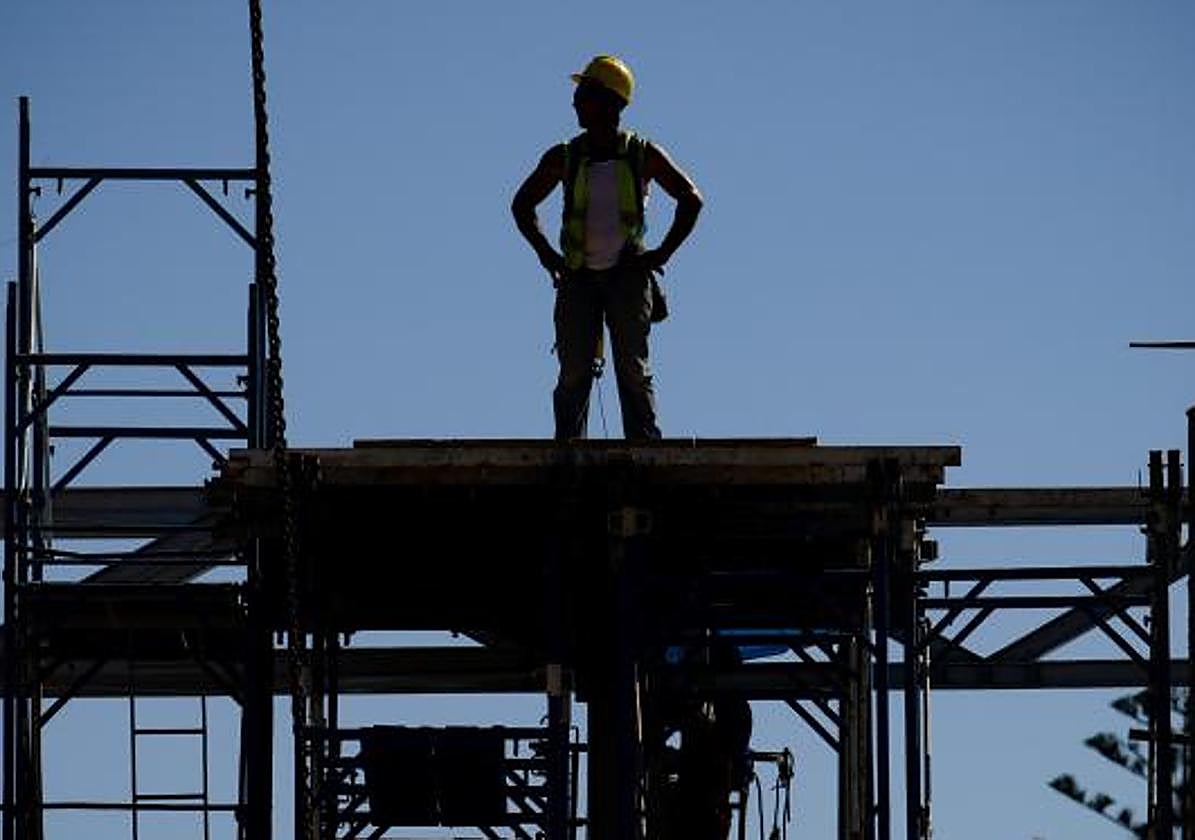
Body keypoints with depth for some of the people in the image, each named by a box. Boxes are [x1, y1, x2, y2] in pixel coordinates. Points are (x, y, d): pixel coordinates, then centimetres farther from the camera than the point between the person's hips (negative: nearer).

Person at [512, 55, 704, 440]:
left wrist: (663, 253, 1)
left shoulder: (643, 155, 3)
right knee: (574, 372, -6)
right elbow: (522, 204, 19)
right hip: (578, 278, 2)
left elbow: (691, 200, 9)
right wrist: (546, 255, 7)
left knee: (633, 370, -6)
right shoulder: (563, 158, 8)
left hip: (628, 275, -2)